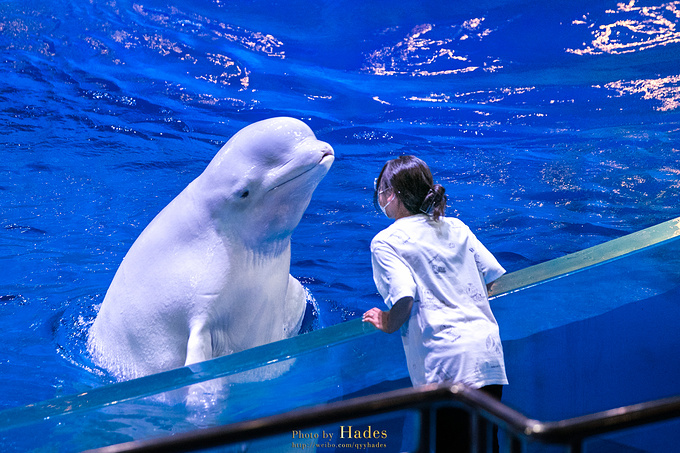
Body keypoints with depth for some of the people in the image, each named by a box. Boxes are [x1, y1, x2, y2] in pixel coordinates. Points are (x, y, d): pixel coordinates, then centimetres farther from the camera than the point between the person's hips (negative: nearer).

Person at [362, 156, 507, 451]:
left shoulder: (385, 241, -4)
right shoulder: (455, 226, 13)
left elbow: (404, 297, -16)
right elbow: (491, 276, 15)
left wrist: (389, 323, 3)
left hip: (446, 361, -6)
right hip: (489, 350, 6)